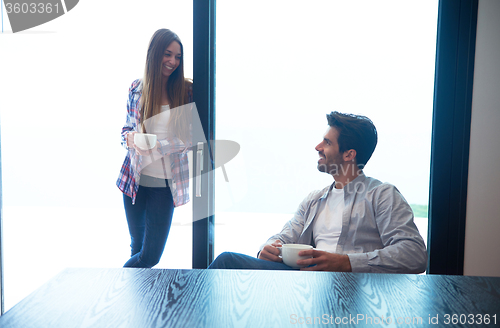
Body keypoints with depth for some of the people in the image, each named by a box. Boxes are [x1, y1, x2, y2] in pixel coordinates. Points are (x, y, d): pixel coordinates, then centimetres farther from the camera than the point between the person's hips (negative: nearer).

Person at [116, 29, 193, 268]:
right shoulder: (136, 89, 2)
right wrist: (129, 138, -11)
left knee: (152, 255, 3)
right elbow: (127, 128, 12)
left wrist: (158, 146, -19)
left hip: (165, 184, -2)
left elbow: (193, 136, -6)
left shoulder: (187, 91, -6)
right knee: (137, 246, 16)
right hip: (134, 180, 2)